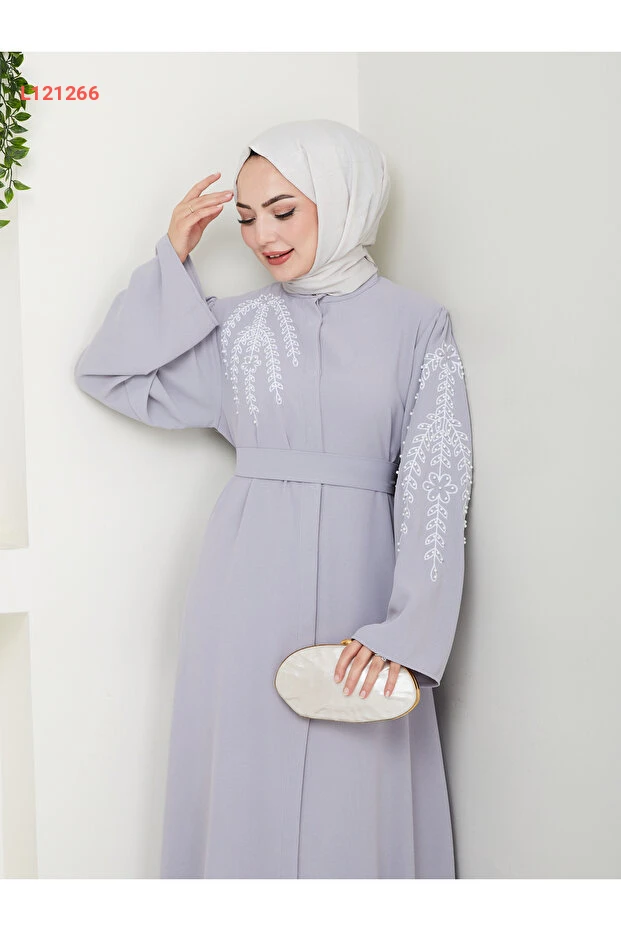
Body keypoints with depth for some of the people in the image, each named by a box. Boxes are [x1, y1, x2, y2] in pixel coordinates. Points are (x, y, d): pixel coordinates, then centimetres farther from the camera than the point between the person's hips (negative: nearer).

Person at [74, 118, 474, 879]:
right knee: (245, 780, 7)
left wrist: (406, 630, -15)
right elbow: (109, 375, 6)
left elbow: (436, 481, -5)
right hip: (250, 581, 2)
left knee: (357, 794, 4)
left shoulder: (416, 323, 2)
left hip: (357, 577, -2)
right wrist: (172, 259, 2)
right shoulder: (237, 325, 9)